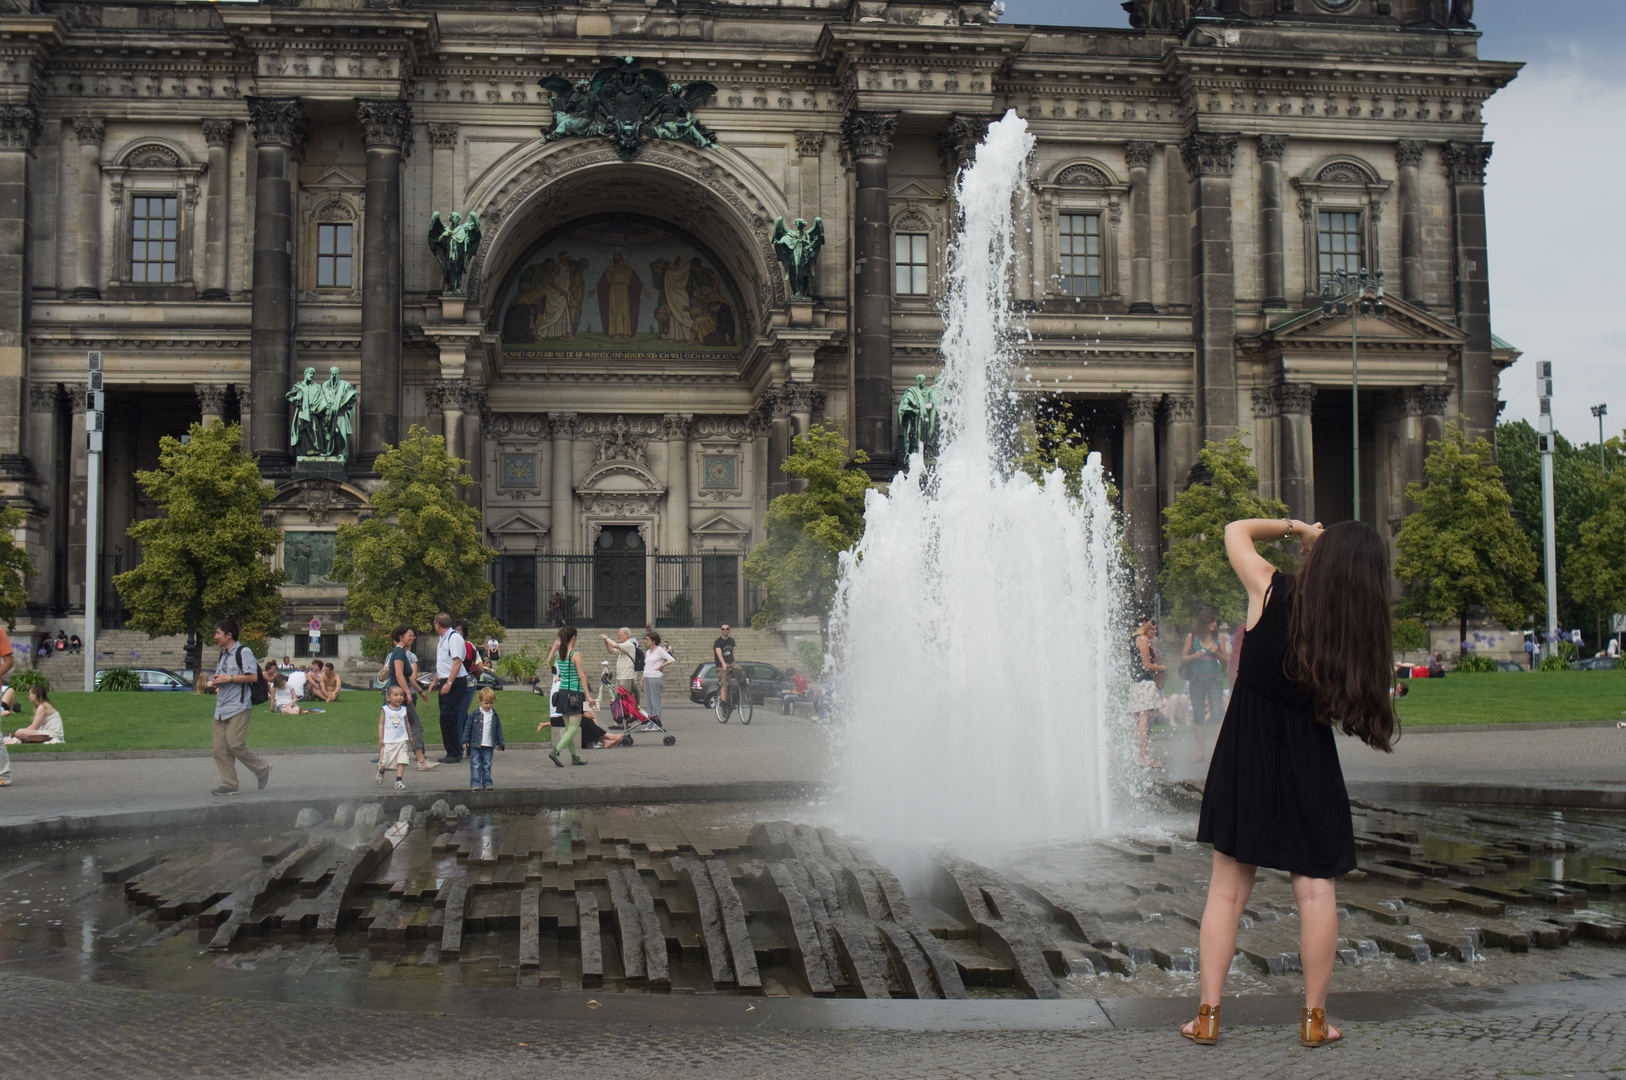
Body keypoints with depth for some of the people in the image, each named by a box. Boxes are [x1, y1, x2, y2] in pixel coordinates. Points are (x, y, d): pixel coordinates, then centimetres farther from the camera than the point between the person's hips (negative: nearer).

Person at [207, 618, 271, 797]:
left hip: (238, 707, -9)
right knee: (220, 749, 1)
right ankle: (229, 784, 6)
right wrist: (216, 683, 10)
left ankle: (262, 769, 5)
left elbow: (252, 676, -15)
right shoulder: (223, 655, 20)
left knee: (235, 745, -14)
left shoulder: (243, 652, -7)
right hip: (221, 708, 9)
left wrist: (228, 679, -17)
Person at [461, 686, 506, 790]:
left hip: (488, 746, 2)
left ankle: (487, 782, 14)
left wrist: (500, 743, 10)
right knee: (475, 765, -3)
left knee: (487, 765, 7)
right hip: (475, 745, -2)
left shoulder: (494, 716, 6)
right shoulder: (474, 714, -1)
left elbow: (498, 730, 12)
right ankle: (475, 783, -2)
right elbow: (467, 727, 1)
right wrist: (465, 740, -3)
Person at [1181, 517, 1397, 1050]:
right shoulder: (1356, 627, -10)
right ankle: (1314, 1018, 13)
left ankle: (1208, 1015, 7)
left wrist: (1290, 526, 14)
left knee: (1227, 888, 6)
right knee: (1315, 887, 8)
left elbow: (1236, 531, 5)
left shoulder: (1271, 588, -10)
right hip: (1307, 761, 0)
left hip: (1245, 754, 0)